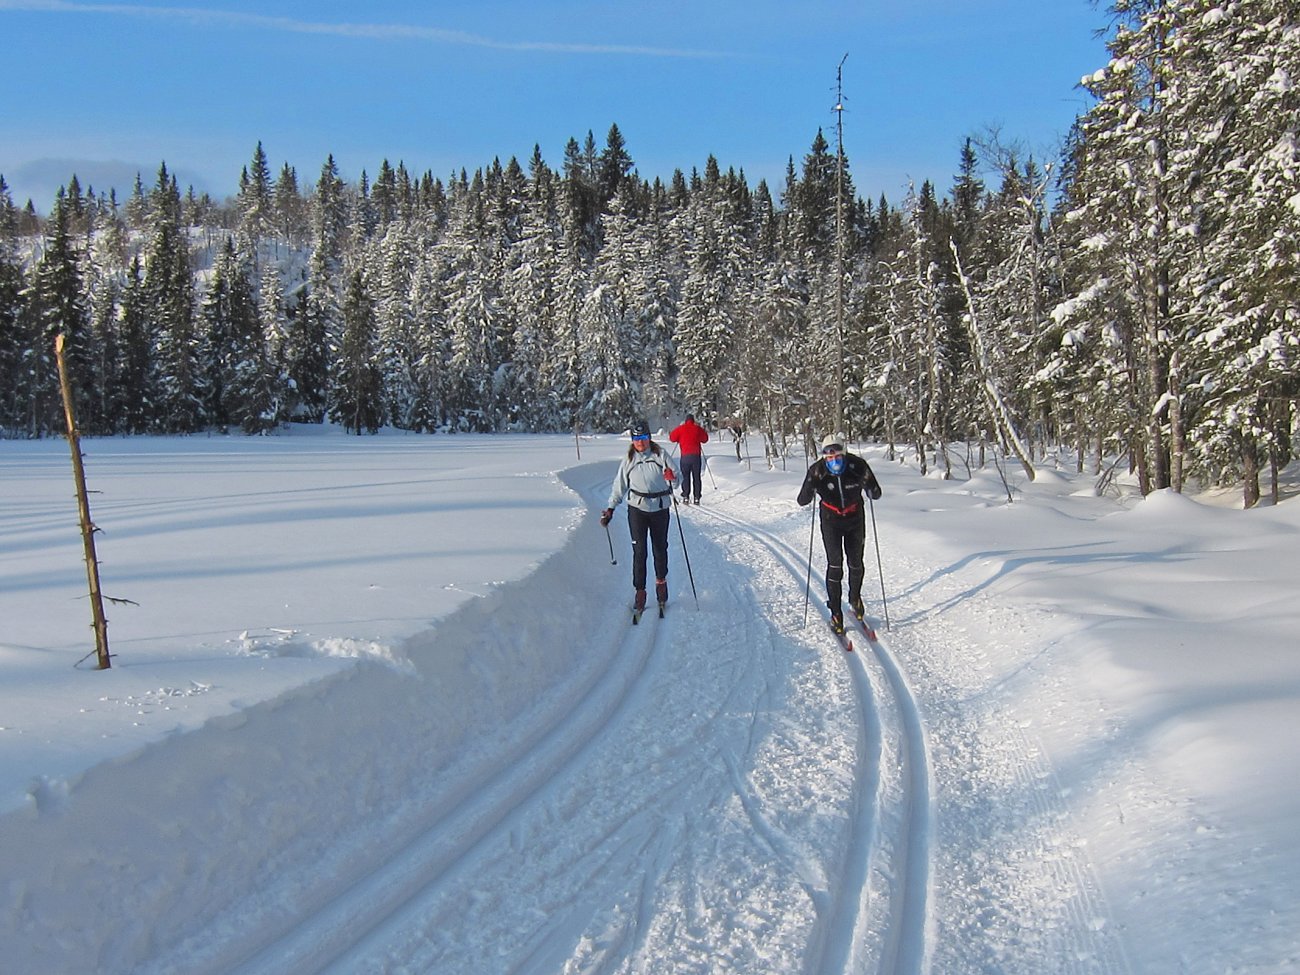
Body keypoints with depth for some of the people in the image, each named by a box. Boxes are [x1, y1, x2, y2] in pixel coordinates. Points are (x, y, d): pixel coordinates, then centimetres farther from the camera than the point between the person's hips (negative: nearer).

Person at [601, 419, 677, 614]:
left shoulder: (660, 454, -1)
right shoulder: (629, 459, 5)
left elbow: (675, 477, -4)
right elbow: (620, 485, 11)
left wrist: (672, 477, -28)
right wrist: (610, 508, 7)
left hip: (660, 508, 0)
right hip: (637, 508, 0)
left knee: (660, 548, 10)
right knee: (639, 551, -4)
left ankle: (661, 581, 33)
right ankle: (640, 591, 4)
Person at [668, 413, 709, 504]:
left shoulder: (681, 428, 0)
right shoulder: (698, 428, 3)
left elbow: (672, 438, 7)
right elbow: (705, 439, 15)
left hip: (685, 456, -1)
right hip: (696, 456, 1)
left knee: (686, 477, 6)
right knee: (696, 477, 7)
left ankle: (686, 497, -2)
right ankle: (697, 498, 4)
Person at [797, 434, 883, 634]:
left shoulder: (857, 466, -22)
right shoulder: (817, 471, -22)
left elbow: (876, 494, -11)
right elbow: (802, 501, -22)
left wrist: (871, 489, -34)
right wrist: (810, 486, -41)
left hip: (855, 519, 1)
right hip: (831, 521, -1)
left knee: (856, 563, 9)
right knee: (835, 564, -9)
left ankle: (855, 598, 37)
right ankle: (835, 612, 1)